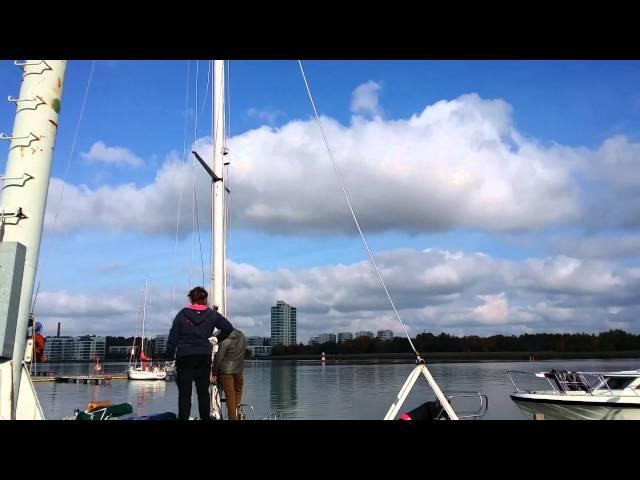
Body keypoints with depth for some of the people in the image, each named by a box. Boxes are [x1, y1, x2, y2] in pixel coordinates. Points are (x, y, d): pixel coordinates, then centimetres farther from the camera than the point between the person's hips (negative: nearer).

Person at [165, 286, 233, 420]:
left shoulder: (182, 314, 1)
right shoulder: (212, 315, 3)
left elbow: (173, 335, -1)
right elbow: (229, 329, 2)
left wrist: (169, 353, 3)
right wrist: (219, 338, 19)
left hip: (184, 357, -1)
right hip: (204, 357, 1)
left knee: (184, 392, 2)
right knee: (203, 390, 10)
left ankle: (183, 417, -1)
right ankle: (205, 417, 13)